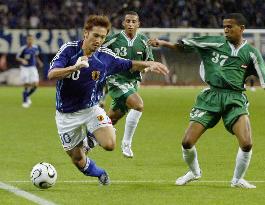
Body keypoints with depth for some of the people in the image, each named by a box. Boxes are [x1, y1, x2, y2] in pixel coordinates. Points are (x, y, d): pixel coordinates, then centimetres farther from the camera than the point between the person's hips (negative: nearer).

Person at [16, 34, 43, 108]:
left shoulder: (35, 48, 1)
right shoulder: (23, 49, -13)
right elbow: (17, 57, -5)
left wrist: (39, 62, 8)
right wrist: (22, 60, -24)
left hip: (33, 68, 4)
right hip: (24, 68, -4)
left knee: (35, 85, -8)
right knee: (27, 86, -8)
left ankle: (27, 96, 19)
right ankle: (24, 101, 11)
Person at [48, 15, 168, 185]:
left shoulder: (106, 56, -9)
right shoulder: (69, 49, -15)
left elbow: (129, 65, 8)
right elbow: (52, 74, -26)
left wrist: (149, 64, -9)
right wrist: (74, 67, -42)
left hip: (91, 109, 1)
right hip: (67, 115, -1)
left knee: (109, 144, -24)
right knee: (79, 161, 5)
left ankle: (91, 138, 13)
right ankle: (99, 173, 41)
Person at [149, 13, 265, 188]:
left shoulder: (251, 53, 6)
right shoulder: (215, 42, 4)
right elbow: (184, 45, 3)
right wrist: (162, 43, -8)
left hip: (235, 99, 0)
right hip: (211, 96, 1)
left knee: (247, 144, -20)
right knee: (187, 142, -5)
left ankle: (238, 180, 8)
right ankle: (194, 172, 28)